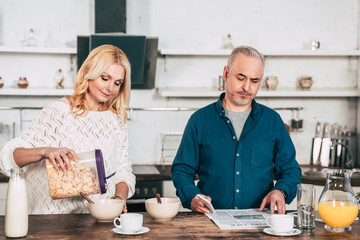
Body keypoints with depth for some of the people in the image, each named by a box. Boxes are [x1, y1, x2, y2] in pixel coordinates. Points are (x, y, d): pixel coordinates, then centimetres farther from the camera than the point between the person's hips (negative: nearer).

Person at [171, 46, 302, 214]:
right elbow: (182, 170, 10)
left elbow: (290, 169, 15)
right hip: (211, 218, -1)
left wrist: (280, 191, -6)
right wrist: (192, 197, -11)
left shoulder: (272, 120, 13)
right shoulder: (200, 120, 8)